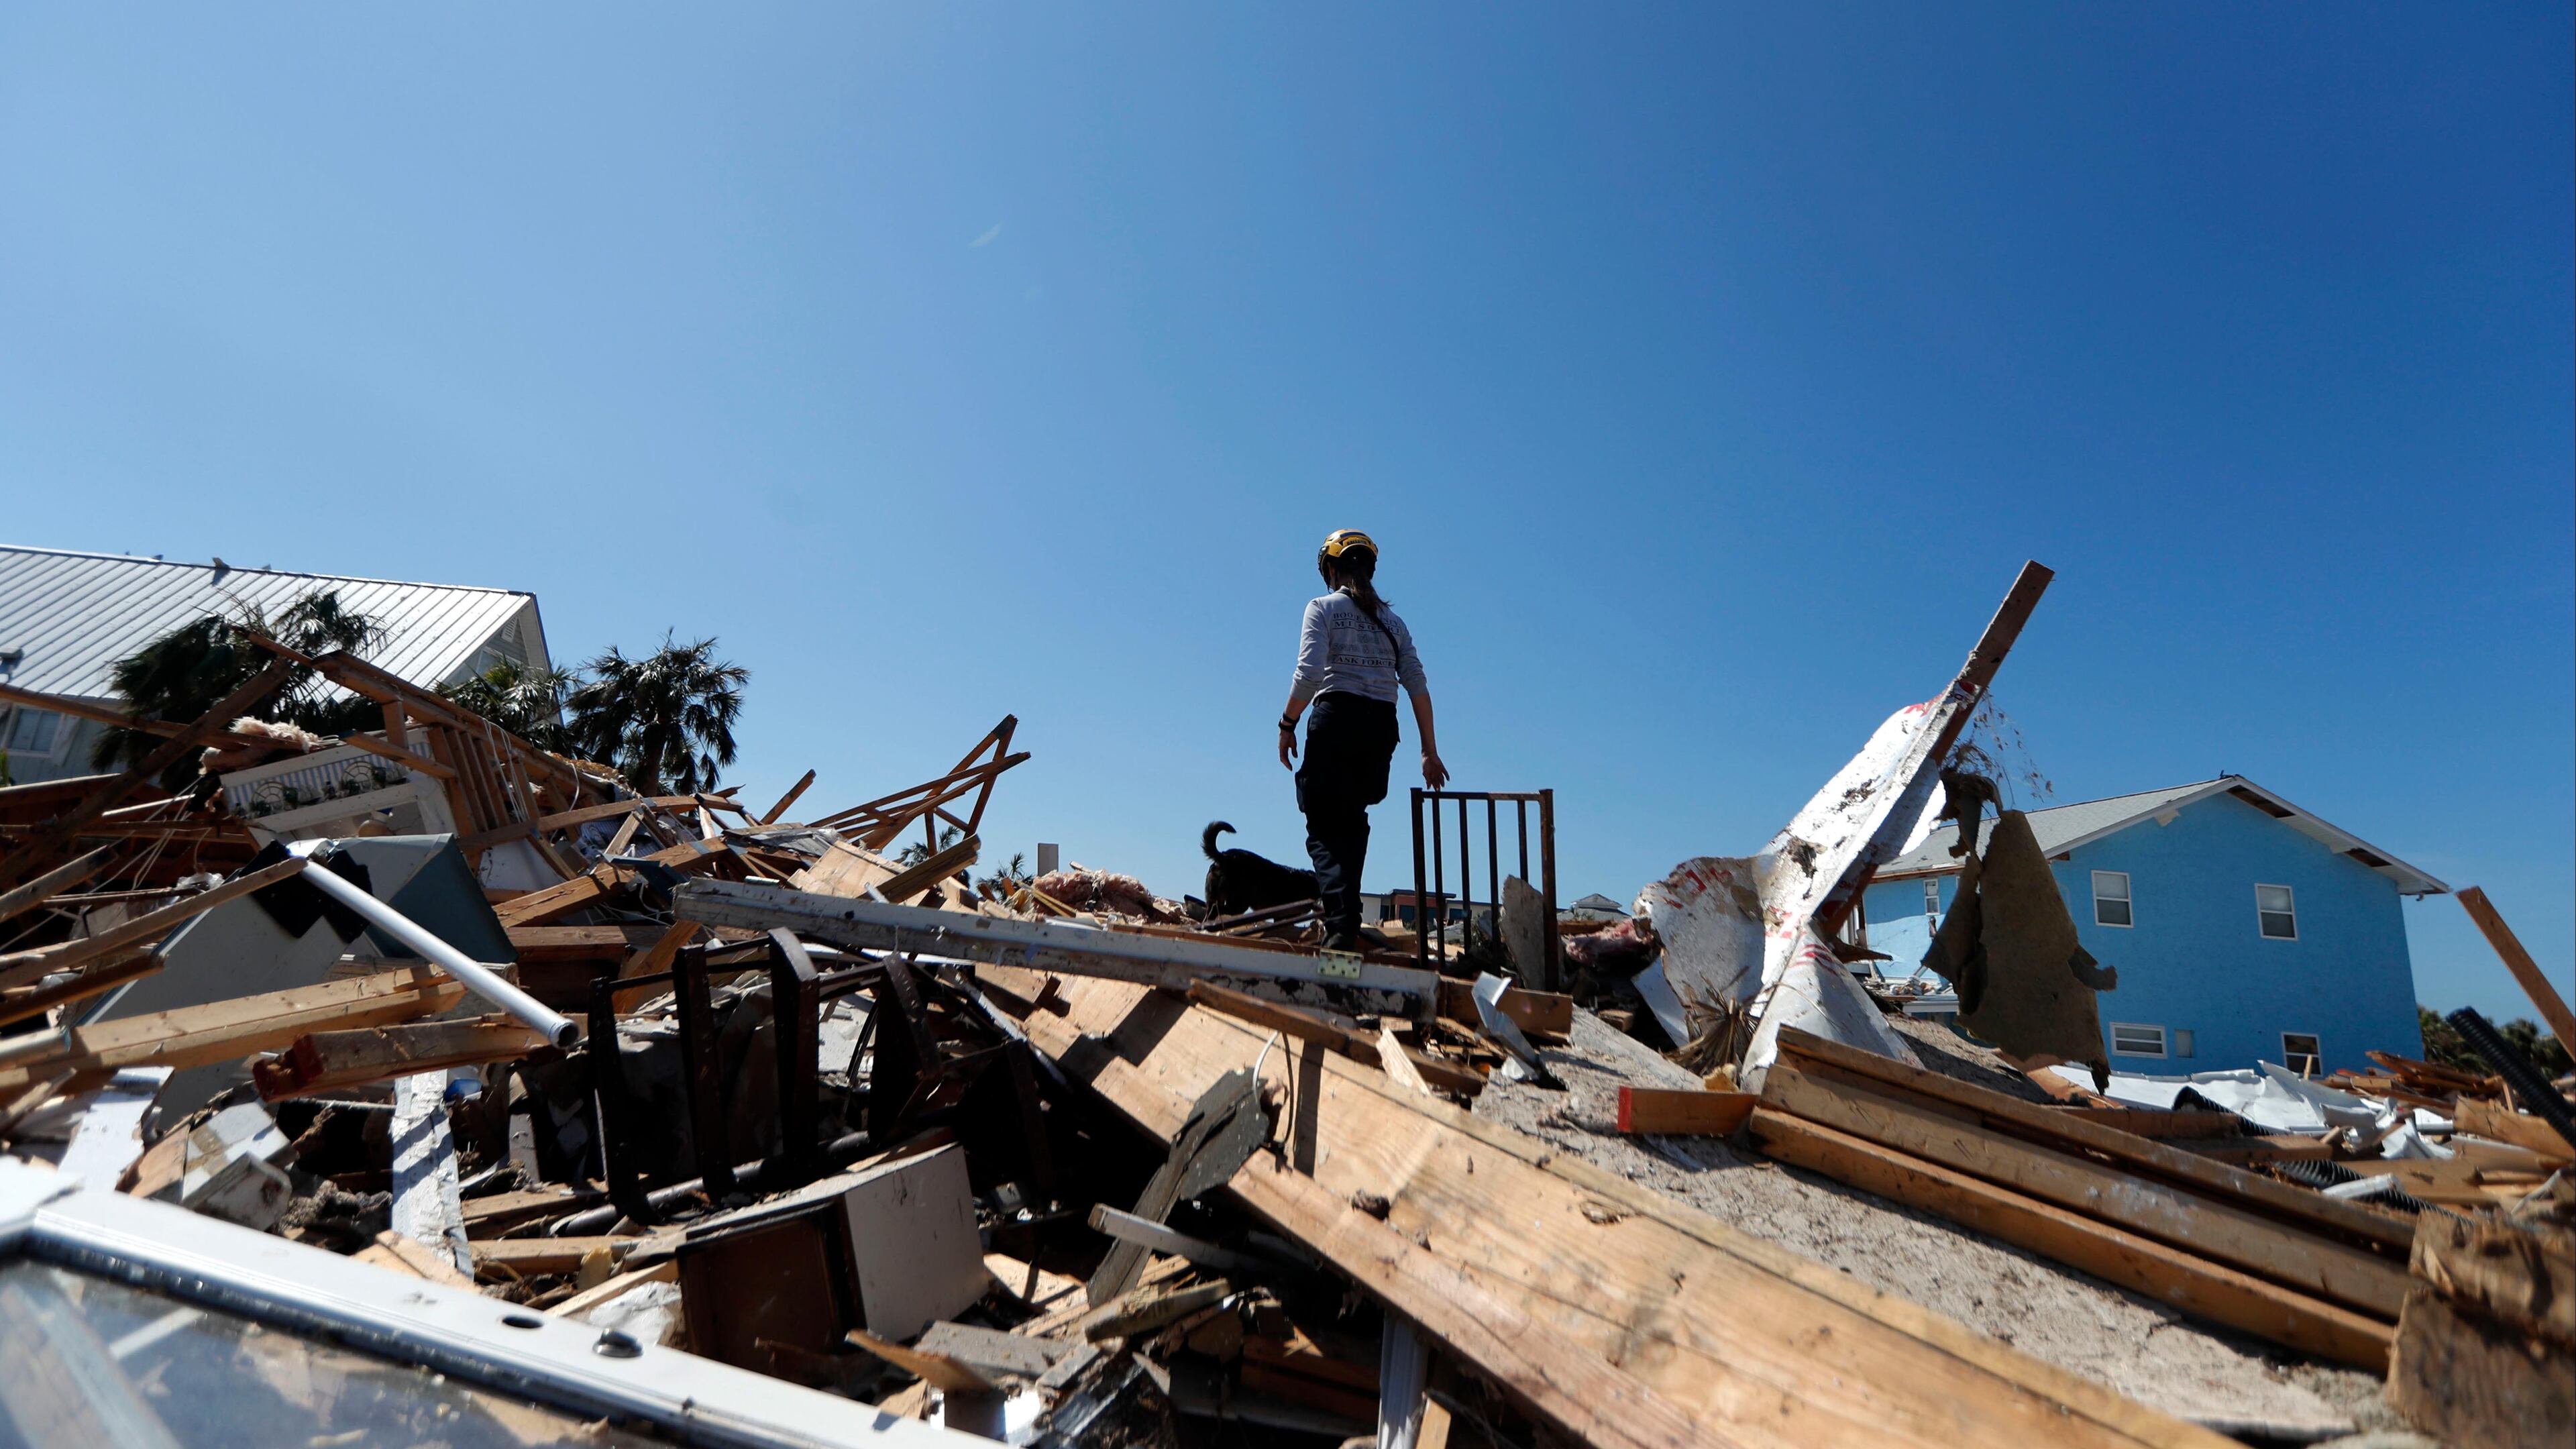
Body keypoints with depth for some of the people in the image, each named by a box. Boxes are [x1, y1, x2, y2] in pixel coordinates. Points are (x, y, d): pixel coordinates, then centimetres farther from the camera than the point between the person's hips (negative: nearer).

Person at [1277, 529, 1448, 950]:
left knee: (1325, 829, 0)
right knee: (1352, 822, 20)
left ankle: (1341, 927, -18)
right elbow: (1418, 687, 8)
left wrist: (1287, 725, -1)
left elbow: (1308, 674, -12)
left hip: (1336, 719, -4)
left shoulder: (1324, 608, 3)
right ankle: (1346, 923, 23)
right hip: (1382, 728, 5)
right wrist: (1430, 752, 11)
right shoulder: (1392, 621, 17)